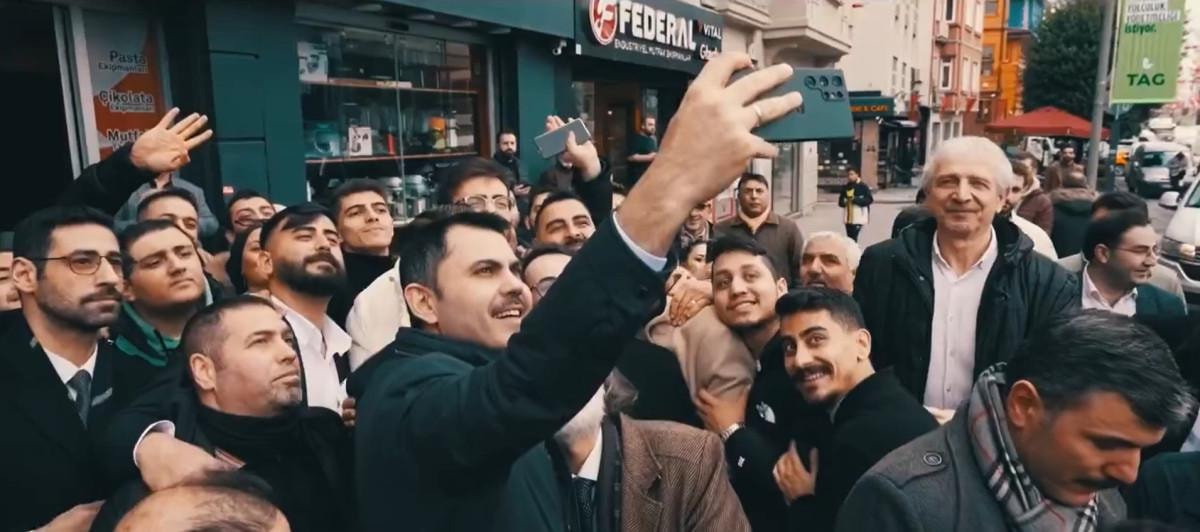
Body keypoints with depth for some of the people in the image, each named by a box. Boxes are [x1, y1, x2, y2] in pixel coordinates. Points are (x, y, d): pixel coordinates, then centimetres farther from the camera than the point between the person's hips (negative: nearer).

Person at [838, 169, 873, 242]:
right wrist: (844, 202, -7)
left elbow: (869, 199, -8)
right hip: (848, 217, 6)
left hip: (858, 217, -6)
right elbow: (840, 201, 16)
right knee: (850, 237, 8)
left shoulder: (863, 187, -5)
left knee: (853, 236, -15)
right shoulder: (845, 187, 11)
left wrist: (856, 199, -17)